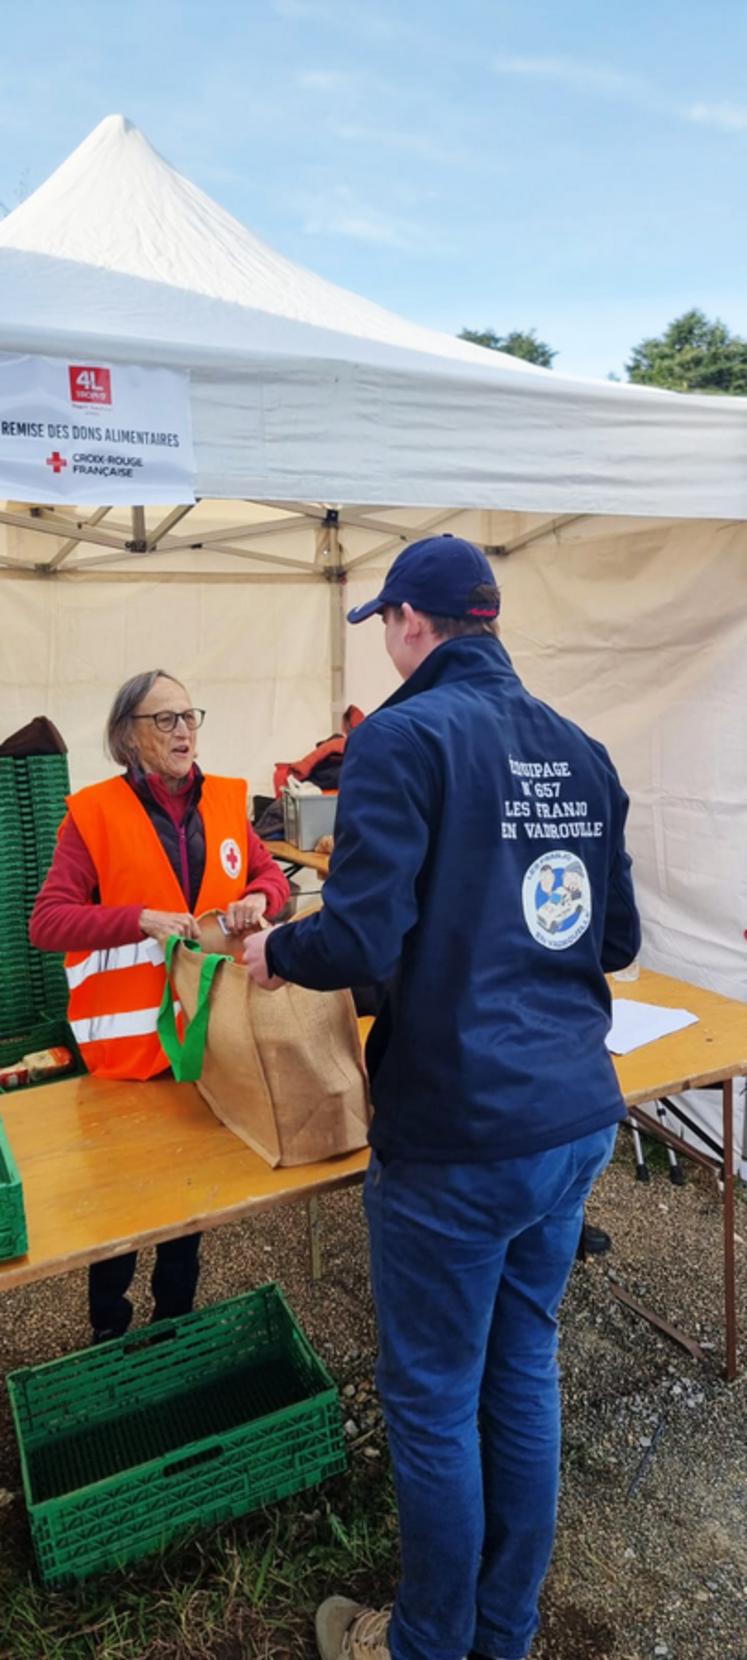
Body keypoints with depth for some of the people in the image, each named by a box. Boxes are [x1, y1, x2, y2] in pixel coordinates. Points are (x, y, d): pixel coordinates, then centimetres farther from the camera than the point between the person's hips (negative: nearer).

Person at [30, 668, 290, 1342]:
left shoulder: (226, 800, 2)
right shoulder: (93, 812, -11)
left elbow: (270, 872, 12)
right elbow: (47, 922, -15)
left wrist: (259, 897, -11)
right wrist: (143, 920, -26)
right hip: (127, 1036, -4)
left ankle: (177, 1318, 43)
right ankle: (109, 1329, 38)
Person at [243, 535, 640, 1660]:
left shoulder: (404, 737, -14)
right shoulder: (578, 749, 6)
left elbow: (362, 940, -21)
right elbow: (617, 941, 12)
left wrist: (274, 954, -1)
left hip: (460, 1133, -7)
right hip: (578, 1115, 7)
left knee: (433, 1397, 14)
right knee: (524, 1366, 22)